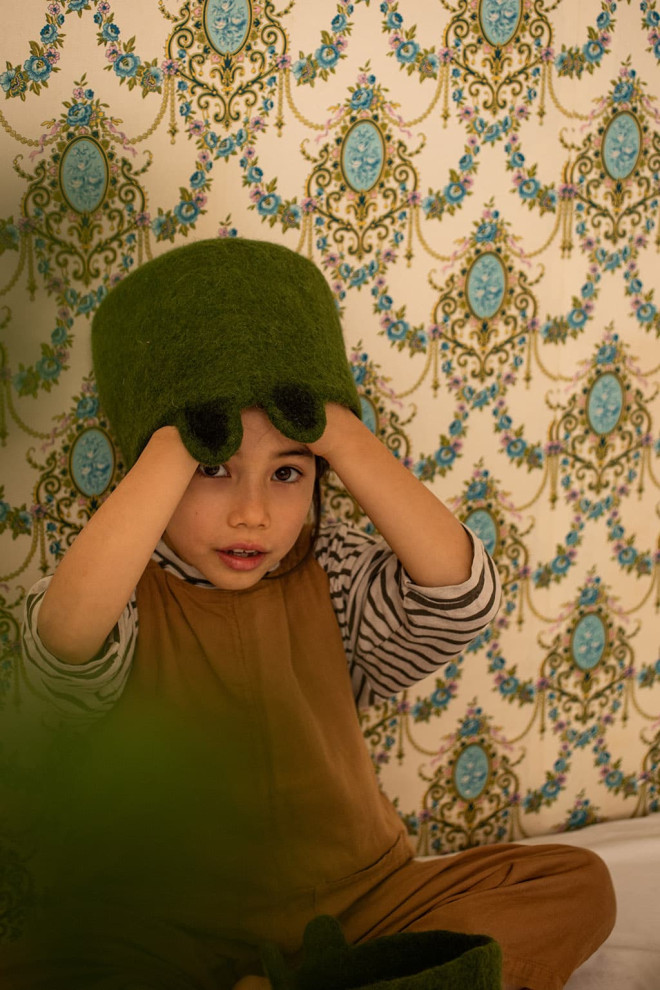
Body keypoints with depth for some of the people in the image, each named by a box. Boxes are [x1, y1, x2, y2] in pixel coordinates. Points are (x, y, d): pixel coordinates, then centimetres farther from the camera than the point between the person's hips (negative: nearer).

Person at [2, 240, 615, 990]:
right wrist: (181, 443, -32)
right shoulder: (122, 597, -9)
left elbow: (462, 595, -18)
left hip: (354, 901, 3)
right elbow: (66, 639, -35)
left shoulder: (330, 578, 1)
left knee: (576, 887, -11)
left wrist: (338, 431, -21)